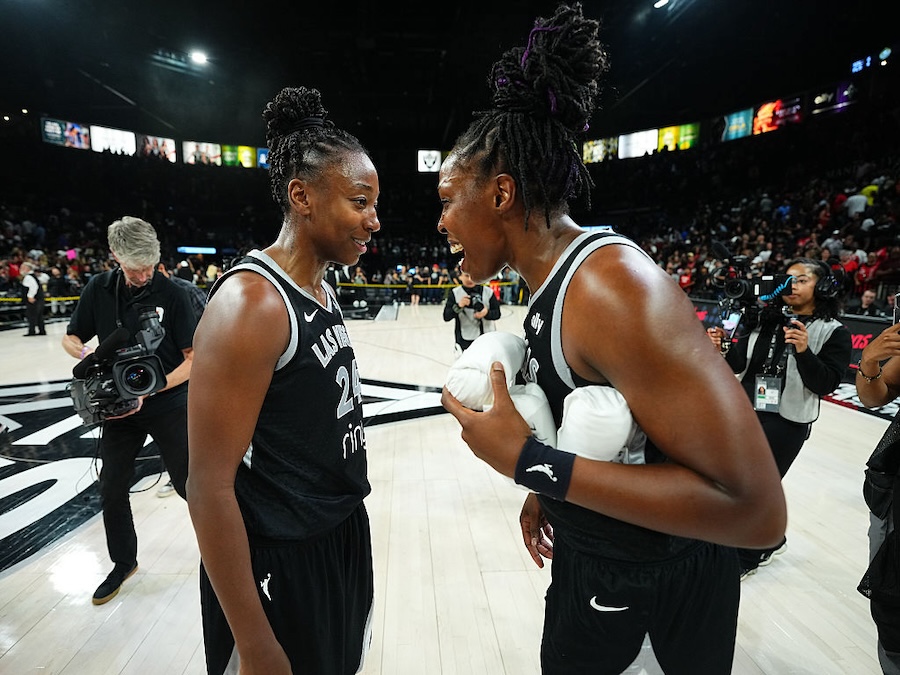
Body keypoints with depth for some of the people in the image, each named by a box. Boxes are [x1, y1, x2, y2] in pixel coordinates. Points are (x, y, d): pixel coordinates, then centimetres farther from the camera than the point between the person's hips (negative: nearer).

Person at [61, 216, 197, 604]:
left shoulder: (171, 295, -12)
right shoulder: (99, 289, -2)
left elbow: (194, 358, -13)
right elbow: (71, 339, 10)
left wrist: (149, 390, -22)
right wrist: (89, 356, -13)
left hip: (169, 406, -4)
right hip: (120, 408, 4)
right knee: (112, 491, 15)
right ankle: (123, 563, 38)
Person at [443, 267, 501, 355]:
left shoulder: (488, 292, -2)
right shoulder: (455, 293, -4)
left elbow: (497, 313, 0)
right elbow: (446, 317, -10)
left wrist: (487, 313, -21)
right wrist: (458, 306, -26)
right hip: (465, 341, -2)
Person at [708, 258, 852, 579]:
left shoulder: (834, 333, -5)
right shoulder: (765, 319, 4)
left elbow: (826, 384, -12)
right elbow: (739, 363, 0)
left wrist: (803, 352, -27)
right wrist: (721, 350, -20)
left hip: (787, 424, -4)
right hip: (744, 413, 5)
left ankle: (746, 558, 28)